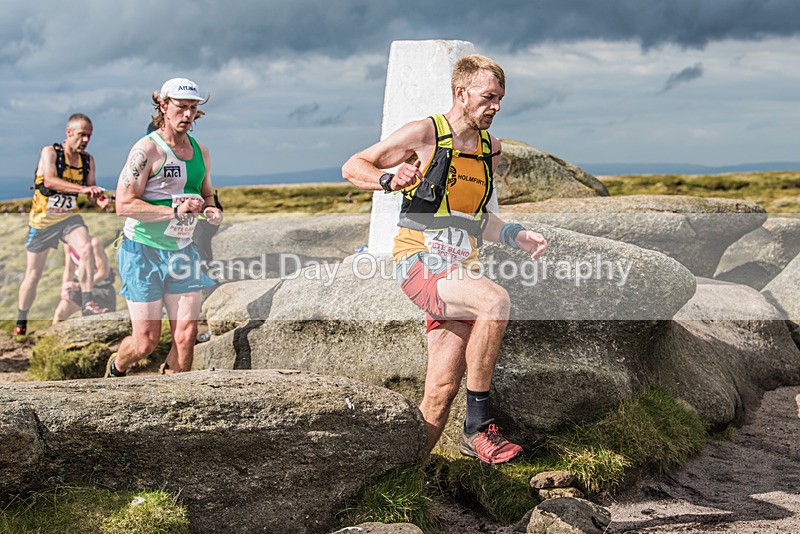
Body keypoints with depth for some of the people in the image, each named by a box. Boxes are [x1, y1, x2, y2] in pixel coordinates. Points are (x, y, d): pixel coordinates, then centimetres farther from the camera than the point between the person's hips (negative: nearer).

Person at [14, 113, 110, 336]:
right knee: (33, 274, 5)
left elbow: (90, 191, 3)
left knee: (86, 248, -28)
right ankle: (21, 321, 23)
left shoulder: (88, 160, 1)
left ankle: (87, 302, -22)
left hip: (70, 216, 3)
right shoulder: (50, 152, -13)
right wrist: (82, 188, -41)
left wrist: (99, 199, -21)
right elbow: (49, 181, -30)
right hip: (43, 218, -3)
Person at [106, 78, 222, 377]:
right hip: (144, 251, -5)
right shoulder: (147, 149, -11)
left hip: (183, 252, 6)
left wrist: (210, 210, 2)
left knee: (186, 334, -4)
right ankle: (116, 368, 31)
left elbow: (206, 195, 26)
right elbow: (124, 205, -17)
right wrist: (175, 211, -24)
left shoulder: (200, 152, 10)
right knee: (146, 342, -2)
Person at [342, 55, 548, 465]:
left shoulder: (490, 149, 17)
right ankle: (477, 428, -22)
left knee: (441, 392, -1)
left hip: (459, 271, 7)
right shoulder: (424, 134, -3)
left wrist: (517, 237, 15)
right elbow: (352, 168, 1)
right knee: (495, 300, -32)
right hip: (419, 262, -6)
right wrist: (390, 180, -18)